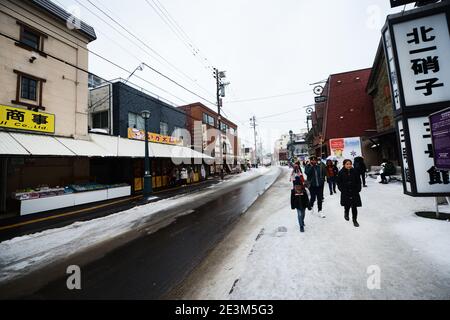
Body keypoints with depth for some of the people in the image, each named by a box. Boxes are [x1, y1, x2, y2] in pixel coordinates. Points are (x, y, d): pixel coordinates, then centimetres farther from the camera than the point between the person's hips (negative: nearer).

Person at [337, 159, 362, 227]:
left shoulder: (355, 172, -2)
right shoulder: (341, 173, -6)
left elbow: (358, 181, 5)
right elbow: (339, 182, -1)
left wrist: (358, 189, -2)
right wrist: (342, 190, -7)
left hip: (354, 192, 1)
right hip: (345, 193, -1)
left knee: (354, 207, 4)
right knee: (347, 206, 6)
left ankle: (355, 220, 21)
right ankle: (346, 214, 39)